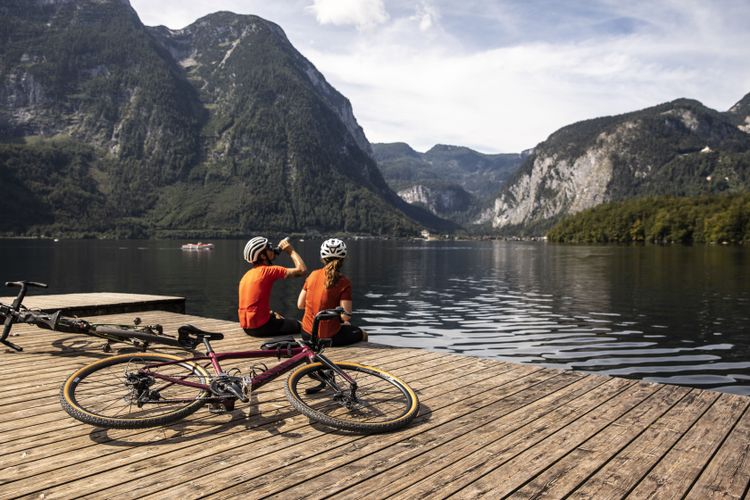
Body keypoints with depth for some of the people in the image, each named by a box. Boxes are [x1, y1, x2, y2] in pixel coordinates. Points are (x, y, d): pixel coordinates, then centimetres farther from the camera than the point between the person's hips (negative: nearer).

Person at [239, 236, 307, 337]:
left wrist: (271, 313, 13)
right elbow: (302, 270, -18)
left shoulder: (247, 275, 11)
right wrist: (291, 250, -5)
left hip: (246, 327, 9)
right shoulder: (267, 271, -14)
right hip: (260, 326, -8)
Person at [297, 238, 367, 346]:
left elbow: (300, 305, 3)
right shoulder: (344, 282, -15)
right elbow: (346, 316, -19)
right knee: (362, 334, 24)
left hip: (307, 334, 5)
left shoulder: (313, 275, -1)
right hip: (329, 337, -5)